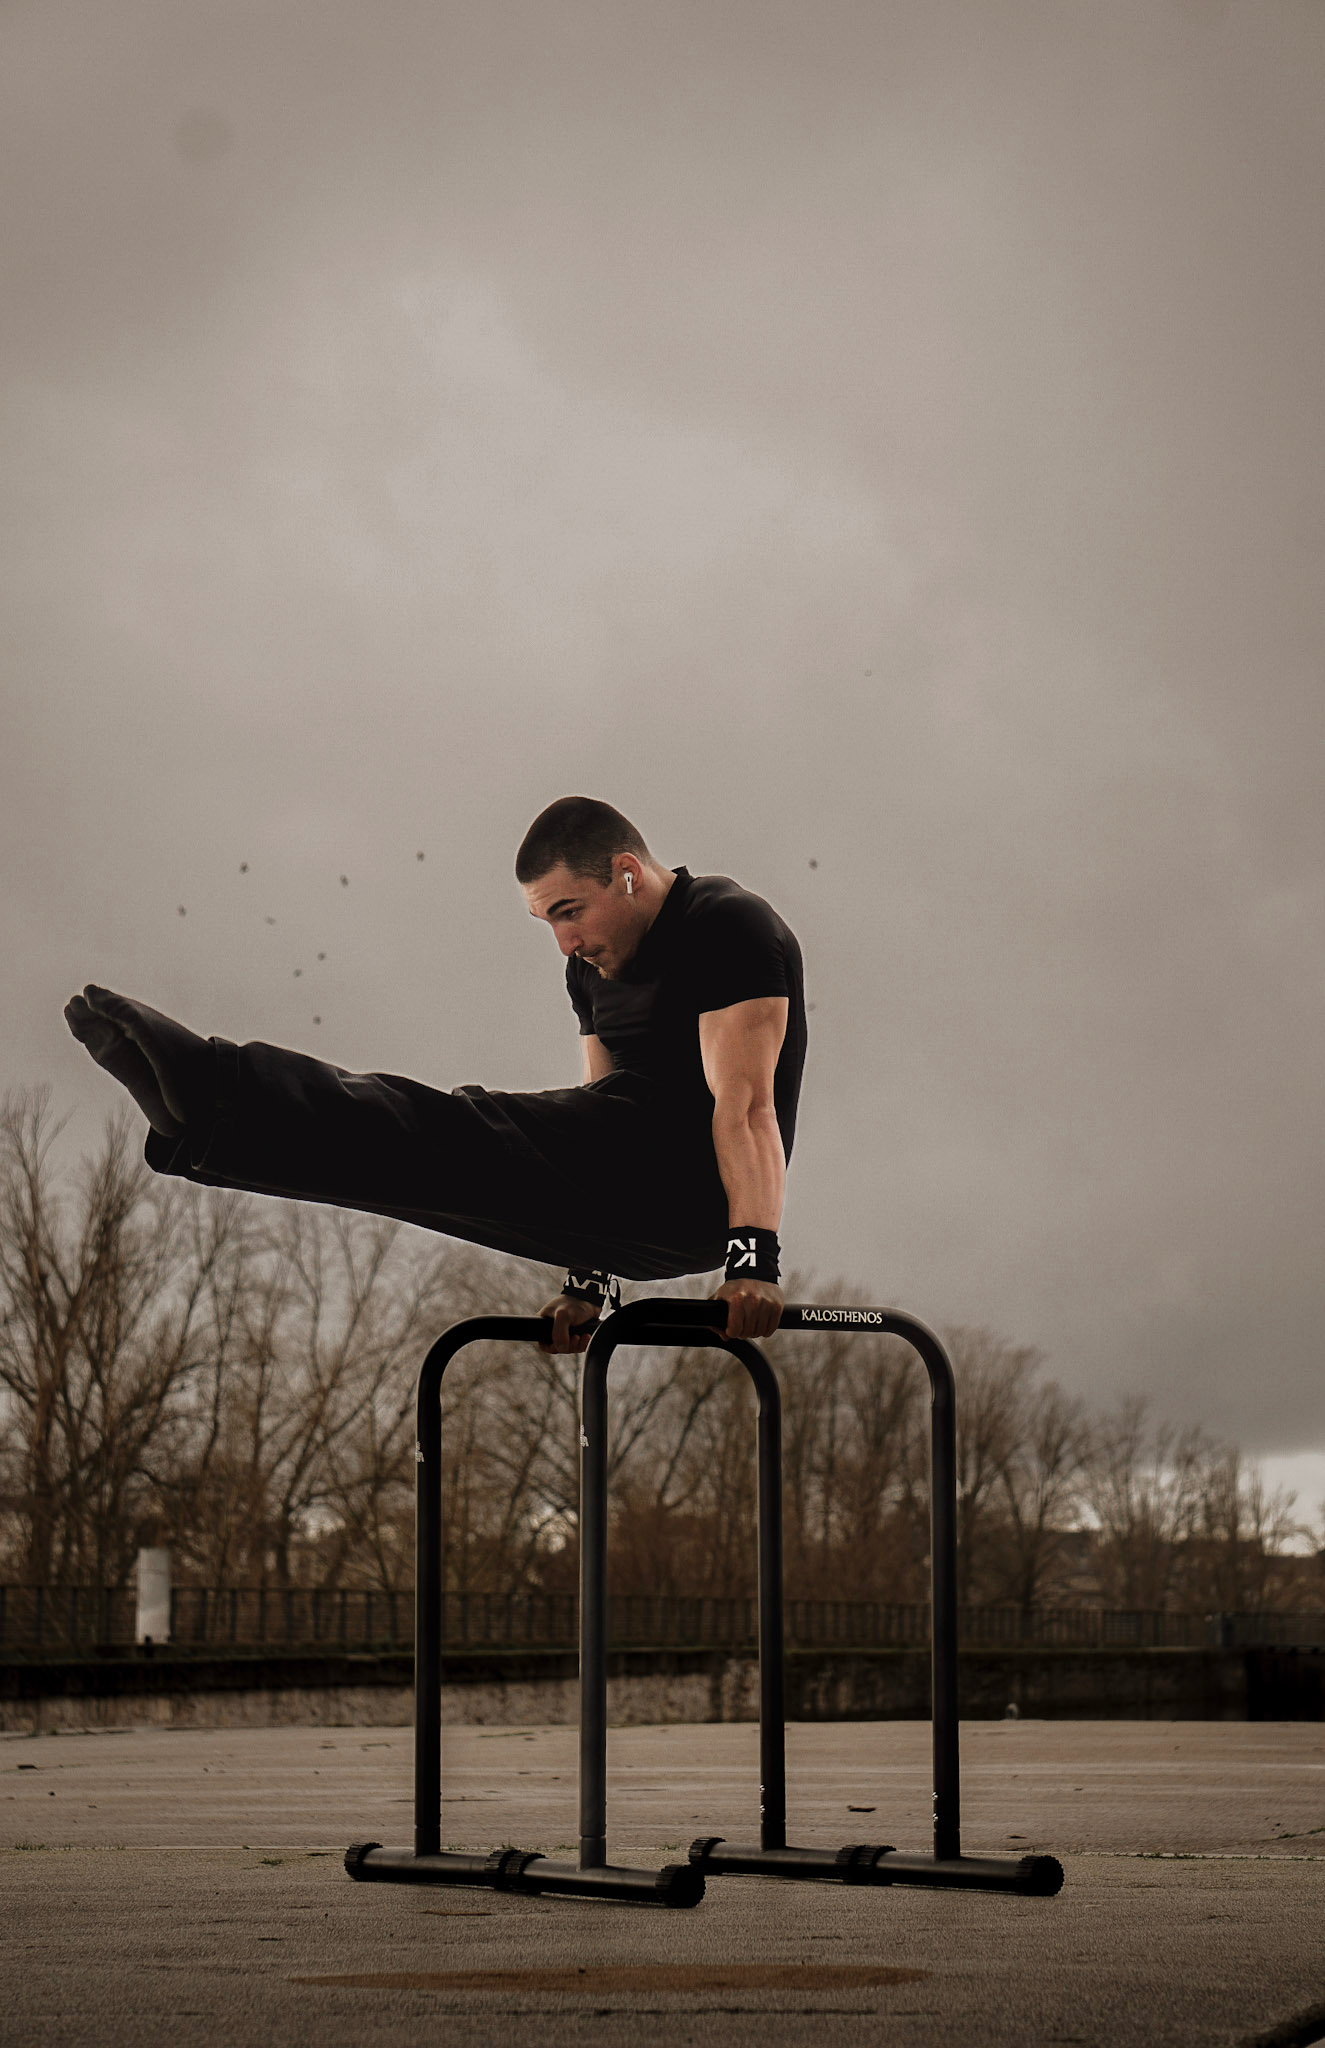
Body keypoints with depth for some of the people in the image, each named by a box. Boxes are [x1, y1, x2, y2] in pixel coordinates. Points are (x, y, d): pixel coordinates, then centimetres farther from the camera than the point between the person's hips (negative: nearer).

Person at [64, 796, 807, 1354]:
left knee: (463, 1135, -24)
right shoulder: (595, 966, 19)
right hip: (634, 1225, 9)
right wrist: (589, 1282, 15)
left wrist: (756, 1257, -29)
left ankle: (208, 1092, -38)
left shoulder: (727, 926, -9)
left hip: (696, 1187, -9)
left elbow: (746, 1103, -20)